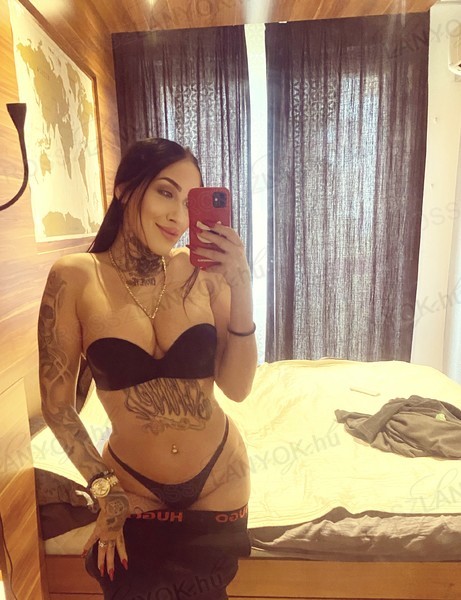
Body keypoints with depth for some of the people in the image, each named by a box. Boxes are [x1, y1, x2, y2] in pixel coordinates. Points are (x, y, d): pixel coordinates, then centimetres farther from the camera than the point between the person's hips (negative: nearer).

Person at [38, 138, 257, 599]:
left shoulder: (204, 271, -14)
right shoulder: (75, 277, -16)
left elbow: (237, 388, -14)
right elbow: (56, 404, -8)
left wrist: (241, 290, -25)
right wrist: (105, 490, -5)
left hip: (220, 479, 2)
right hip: (133, 490, -1)